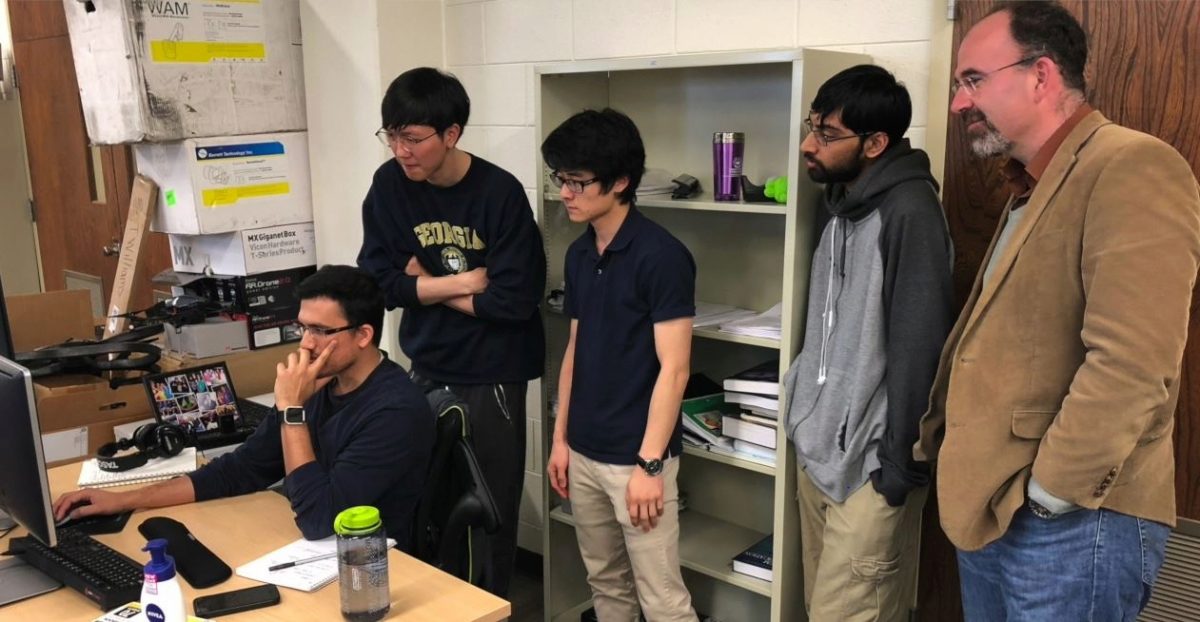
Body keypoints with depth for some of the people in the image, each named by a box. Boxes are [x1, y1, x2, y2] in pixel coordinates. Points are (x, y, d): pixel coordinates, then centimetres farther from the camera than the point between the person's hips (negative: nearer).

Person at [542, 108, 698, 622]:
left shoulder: (661, 256, -16)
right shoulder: (578, 255, 7)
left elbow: (673, 369, -17)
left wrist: (649, 464, -18)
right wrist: (560, 437, 13)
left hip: (637, 456, -7)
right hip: (585, 452, 7)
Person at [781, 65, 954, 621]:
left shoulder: (909, 213, -17)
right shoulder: (839, 201, 10)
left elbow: (920, 346, -19)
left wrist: (903, 461, -17)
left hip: (869, 466, -8)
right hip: (818, 449, 8)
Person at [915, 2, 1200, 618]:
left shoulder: (1132, 168, -15)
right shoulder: (1031, 188, 17)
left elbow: (1132, 366, -24)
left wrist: (1048, 494, -17)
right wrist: (937, 439, 10)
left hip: (1073, 524, -9)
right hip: (988, 510, 9)